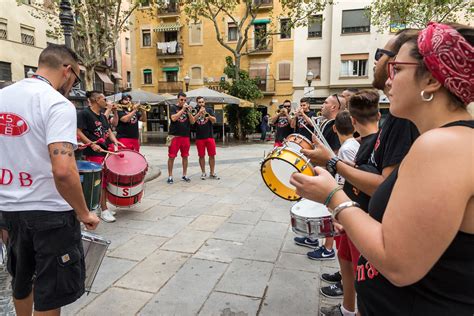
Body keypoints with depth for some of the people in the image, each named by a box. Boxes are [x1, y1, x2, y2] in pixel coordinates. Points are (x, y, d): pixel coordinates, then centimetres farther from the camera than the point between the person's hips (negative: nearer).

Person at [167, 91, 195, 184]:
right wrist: (183, 109, -17)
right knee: (171, 157, -1)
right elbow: (174, 118, -16)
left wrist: (188, 112, -11)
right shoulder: (173, 108, 1)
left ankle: (184, 175, 19)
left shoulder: (187, 109, 10)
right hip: (174, 136, -4)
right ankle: (170, 176, 8)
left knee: (185, 156, 8)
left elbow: (192, 121, 3)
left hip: (186, 136, 4)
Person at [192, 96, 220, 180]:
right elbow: (192, 121, -11)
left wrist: (207, 114, -21)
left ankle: (212, 173, 14)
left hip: (210, 136, 1)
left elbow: (214, 120, -4)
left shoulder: (209, 110, 6)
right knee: (201, 156, 5)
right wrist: (199, 113, -23)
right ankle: (203, 173, 16)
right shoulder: (195, 111, 5)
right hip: (199, 137, 0)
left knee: (212, 155, 4)